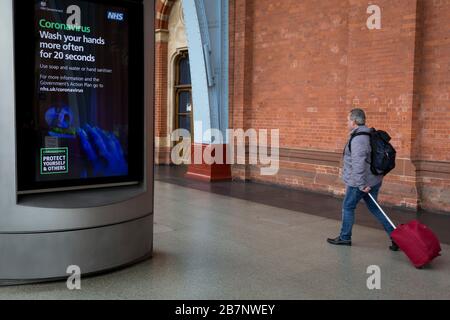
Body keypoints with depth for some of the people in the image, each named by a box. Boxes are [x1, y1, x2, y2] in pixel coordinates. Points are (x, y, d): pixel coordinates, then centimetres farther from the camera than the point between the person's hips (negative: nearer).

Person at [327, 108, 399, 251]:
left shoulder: (358, 139, -21)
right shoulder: (369, 135, 11)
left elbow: (358, 164, -27)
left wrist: (361, 184, -25)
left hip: (360, 182, -9)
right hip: (373, 180, 9)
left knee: (348, 207, 7)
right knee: (374, 208, 16)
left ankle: (344, 237, 21)